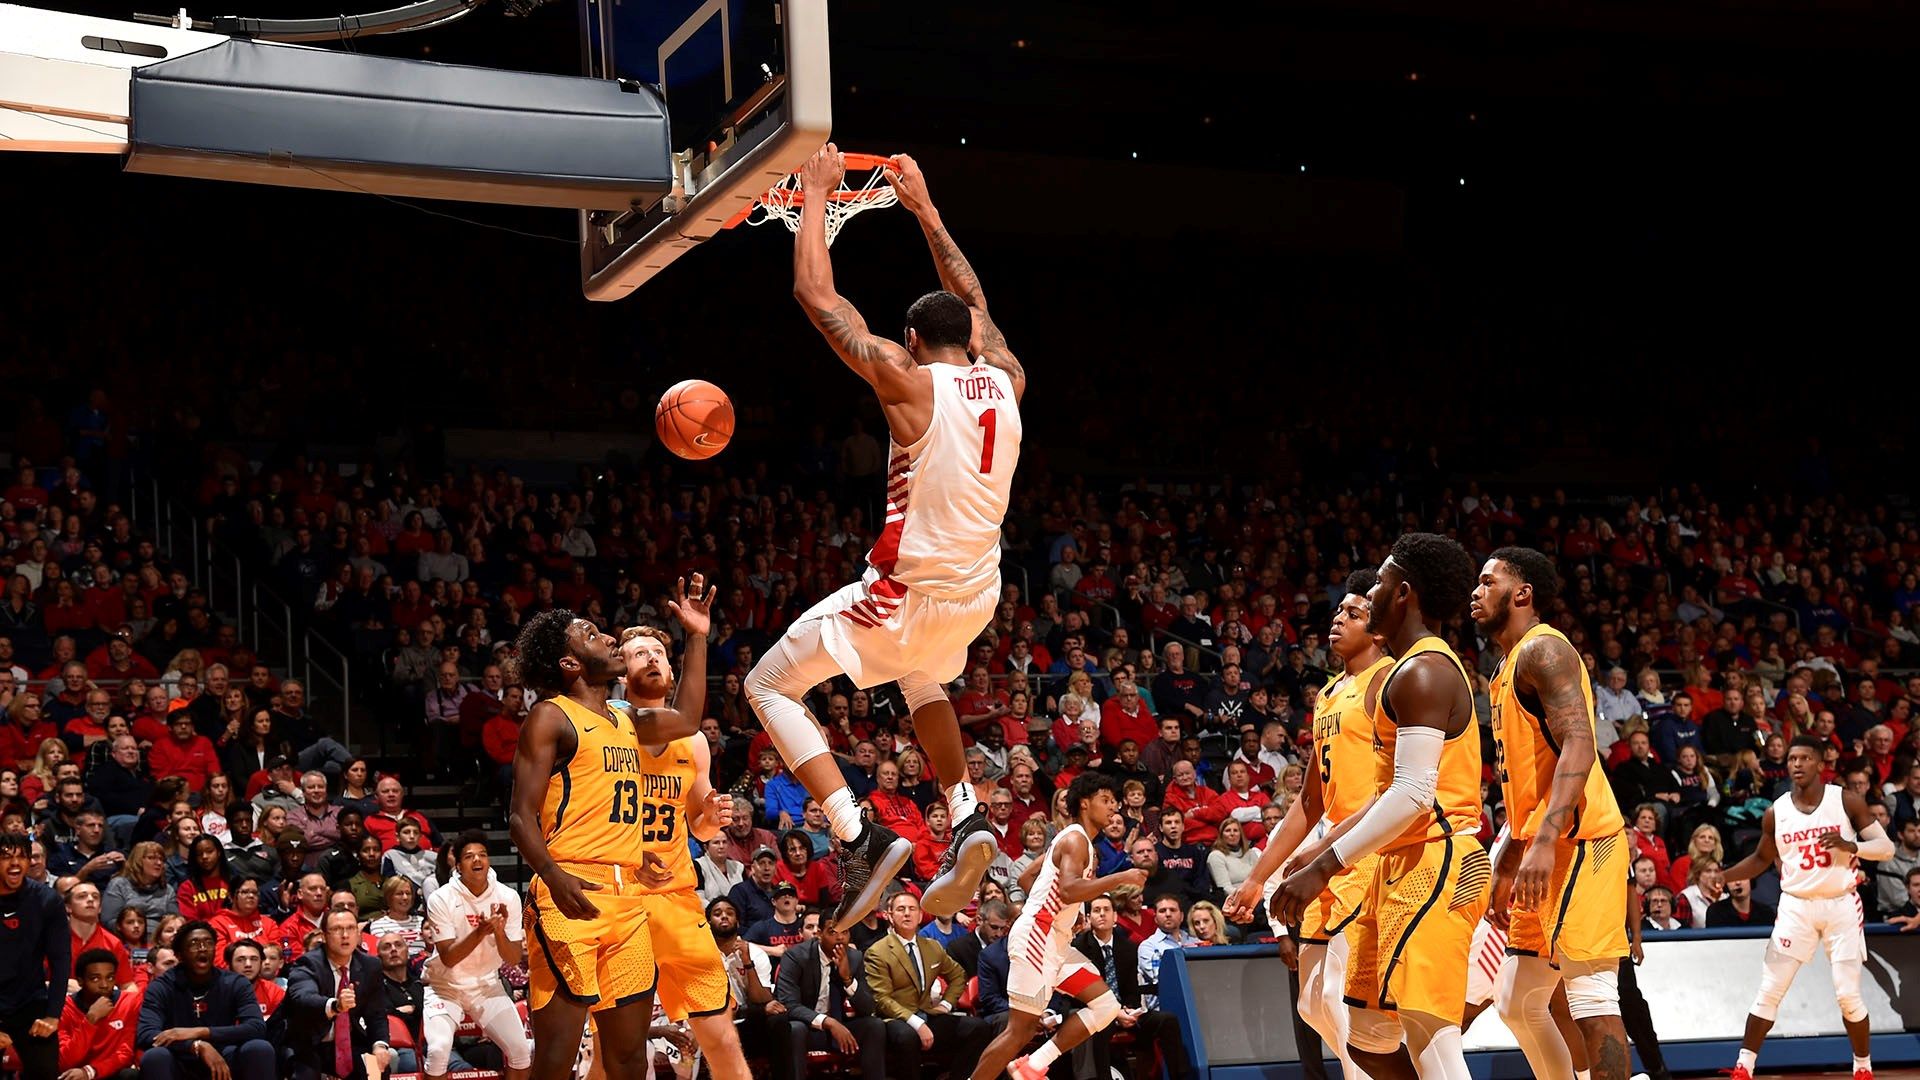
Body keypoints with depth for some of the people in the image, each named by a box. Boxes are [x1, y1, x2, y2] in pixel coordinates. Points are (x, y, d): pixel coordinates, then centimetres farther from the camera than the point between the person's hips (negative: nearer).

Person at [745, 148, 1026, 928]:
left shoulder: (911, 383, -13)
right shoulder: (1005, 383, 3)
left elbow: (816, 295, -9)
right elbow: (973, 301, 23)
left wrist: (817, 195, 2)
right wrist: (924, 209, 29)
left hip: (910, 592, -7)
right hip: (978, 594, 7)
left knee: (771, 685, 6)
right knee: (922, 673, 39)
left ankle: (859, 839, -8)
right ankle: (967, 823, 22)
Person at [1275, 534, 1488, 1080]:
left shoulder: (1422, 672, -14)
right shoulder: (1428, 667, 20)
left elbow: (1414, 795, -23)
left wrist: (1324, 868, -22)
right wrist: (1322, 847, 27)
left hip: (1434, 865, -11)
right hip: (1403, 867, 11)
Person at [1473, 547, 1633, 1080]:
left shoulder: (1542, 650, -9)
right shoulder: (1510, 666, 22)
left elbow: (1579, 747, -22)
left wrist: (1545, 842, -31)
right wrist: (1506, 867, 27)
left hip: (1577, 842, -11)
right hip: (1545, 849, 11)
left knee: (1590, 996, -12)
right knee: (1518, 1001, 14)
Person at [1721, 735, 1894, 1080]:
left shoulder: (1847, 801, -5)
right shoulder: (1775, 812, 1)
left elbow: (1886, 847, -4)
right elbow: (1761, 859, 15)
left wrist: (1850, 846, -22)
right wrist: (1721, 876, 0)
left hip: (1841, 905, -2)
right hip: (1796, 907, 2)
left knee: (1849, 994, -3)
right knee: (1769, 991, -4)